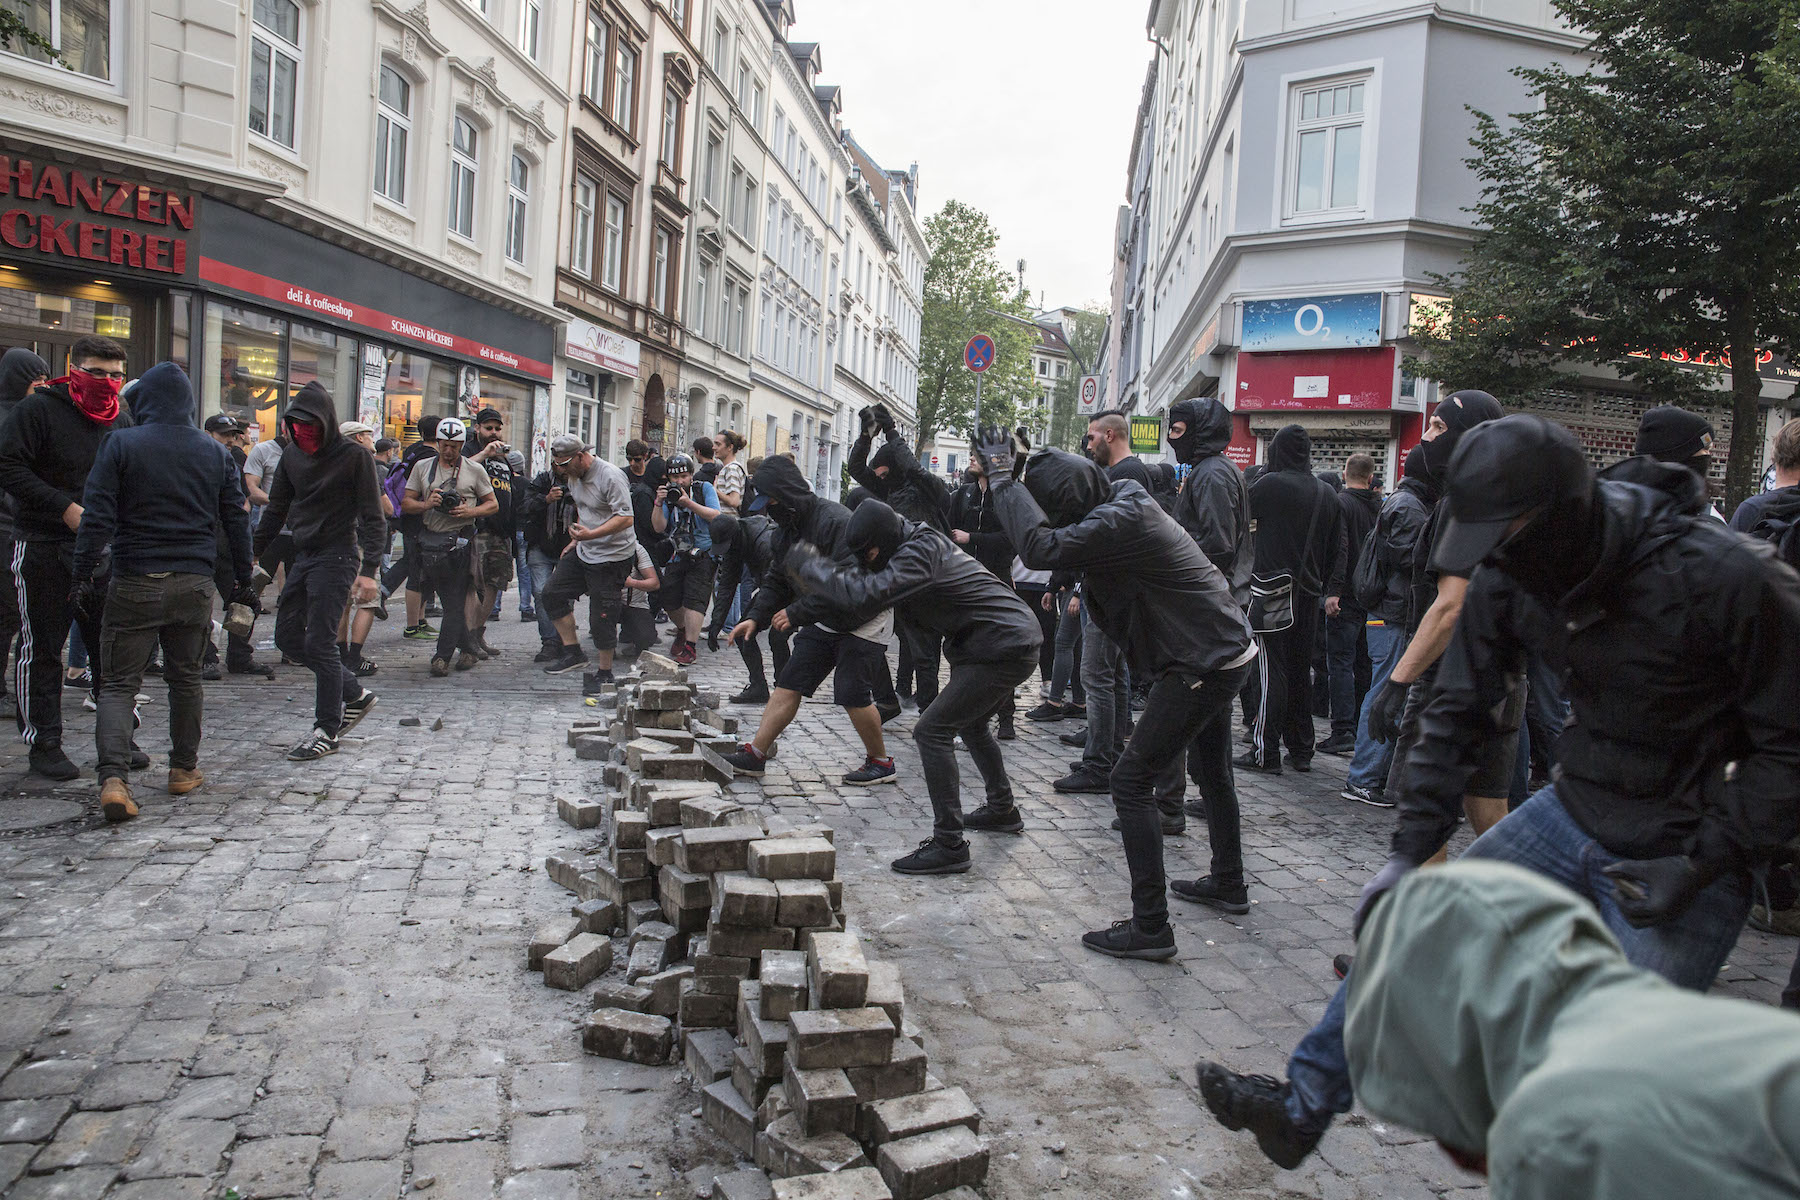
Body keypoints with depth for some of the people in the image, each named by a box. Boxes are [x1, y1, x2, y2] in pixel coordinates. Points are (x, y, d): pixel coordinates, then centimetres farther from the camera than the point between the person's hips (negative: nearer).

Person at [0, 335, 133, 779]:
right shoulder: (38, 409, -5)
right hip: (43, 547, -4)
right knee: (42, 650, 3)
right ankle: (44, 745, 12)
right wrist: (66, 508, -19)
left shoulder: (121, 419, 10)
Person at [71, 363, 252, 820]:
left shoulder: (120, 445, -4)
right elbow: (237, 521, 9)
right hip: (194, 585, 3)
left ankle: (113, 776, -14)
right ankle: (184, 769, 25)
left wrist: (83, 571, -1)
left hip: (134, 584, -3)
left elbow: (98, 516, -10)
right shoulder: (215, 453, 5)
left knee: (119, 683, 1)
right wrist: (242, 578, 18)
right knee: (185, 677, 16)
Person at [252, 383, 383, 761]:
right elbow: (276, 510, 18)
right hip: (303, 556, 8)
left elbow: (372, 518, -10)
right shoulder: (292, 455, 11)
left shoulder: (354, 456, -8)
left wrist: (368, 570, -18)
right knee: (288, 637, 8)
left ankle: (327, 730, 3)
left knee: (319, 643, -8)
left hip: (337, 557, -8)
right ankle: (355, 694, 22)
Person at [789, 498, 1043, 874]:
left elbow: (866, 597, -33)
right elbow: (865, 581, 15)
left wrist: (811, 565, -21)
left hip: (1004, 650, -11)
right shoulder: (918, 544, 10)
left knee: (932, 731, -12)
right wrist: (817, 577, -2)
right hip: (1014, 641, 11)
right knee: (970, 723, 29)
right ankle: (1002, 810, 45)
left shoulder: (921, 553, -21)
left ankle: (949, 844, -9)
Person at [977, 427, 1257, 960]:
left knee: (1132, 780, -8)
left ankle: (1150, 926, -3)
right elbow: (1047, 534, 16)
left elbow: (1042, 548, -37)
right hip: (1227, 648, 11)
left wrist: (1002, 478, -27)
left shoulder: (1120, 522, -25)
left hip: (1204, 664, -11)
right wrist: (1004, 475, 1)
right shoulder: (1124, 498, 6)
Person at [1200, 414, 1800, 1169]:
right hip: (1574, 814, 5)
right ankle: (1301, 1109, 18)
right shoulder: (1506, 575, -10)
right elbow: (1459, 713, -2)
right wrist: (1411, 848, -8)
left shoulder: (1726, 578, -25)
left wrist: (1698, 865, -20)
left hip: (1686, 857, -5)